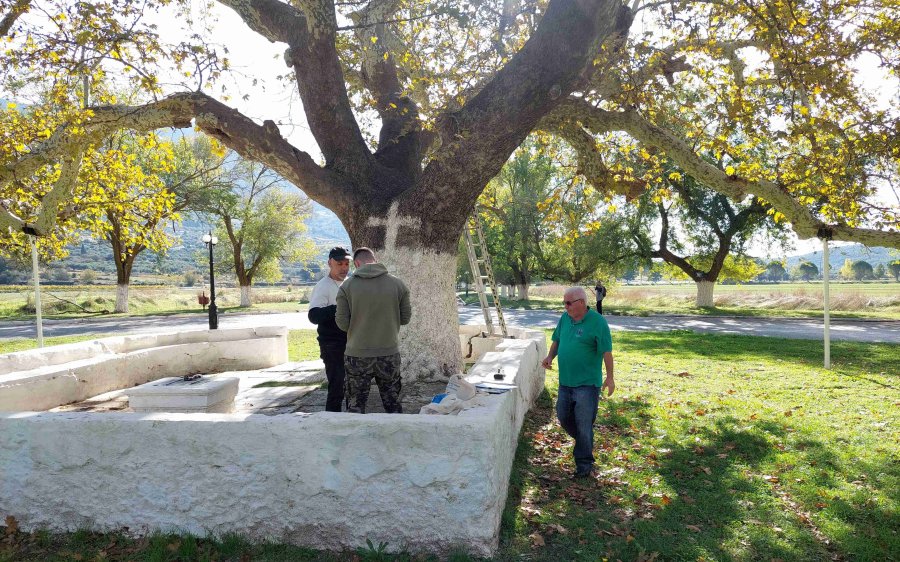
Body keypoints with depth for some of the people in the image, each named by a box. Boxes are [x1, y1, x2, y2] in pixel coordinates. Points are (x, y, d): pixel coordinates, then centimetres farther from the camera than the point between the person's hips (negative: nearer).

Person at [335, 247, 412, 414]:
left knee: (355, 406, 12)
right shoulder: (397, 284, -4)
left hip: (357, 356, -1)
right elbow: (405, 318, 2)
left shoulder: (347, 286, -8)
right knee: (393, 404, 16)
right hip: (390, 354, 2)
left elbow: (342, 324, -7)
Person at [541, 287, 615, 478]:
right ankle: (584, 442, 39)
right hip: (565, 381, 7)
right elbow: (557, 340, 19)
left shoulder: (597, 322, -14)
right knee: (563, 417, 15)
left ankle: (584, 464, 12)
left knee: (584, 425, -1)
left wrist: (609, 377, -15)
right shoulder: (565, 318, 7)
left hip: (587, 383, -7)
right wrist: (550, 356, 1)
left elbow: (606, 351, -14)